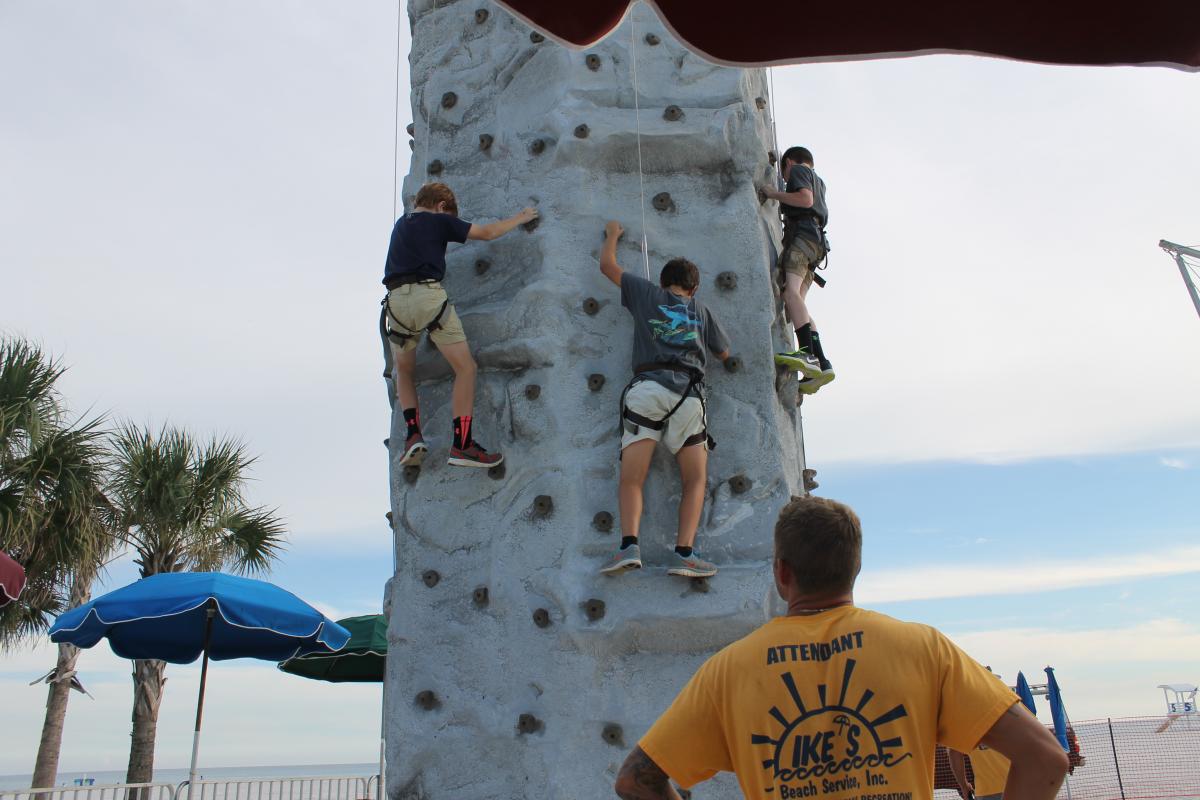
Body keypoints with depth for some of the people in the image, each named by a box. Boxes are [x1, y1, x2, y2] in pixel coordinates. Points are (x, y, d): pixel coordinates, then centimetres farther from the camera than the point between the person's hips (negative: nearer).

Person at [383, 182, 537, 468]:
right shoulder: (439, 221, 11)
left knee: (403, 371, 24)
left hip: (396, 300, 6)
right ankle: (462, 445, -6)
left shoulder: (400, 224, 27)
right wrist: (519, 218, 27)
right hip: (428, 295, -5)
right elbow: (487, 233, 13)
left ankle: (413, 435, 9)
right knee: (465, 367, 0)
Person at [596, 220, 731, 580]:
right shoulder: (702, 311, 23)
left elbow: (607, 264, 26)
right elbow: (724, 353, 34)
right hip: (688, 395, 1)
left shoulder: (648, 293, 18)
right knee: (695, 481, 5)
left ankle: (629, 544, -25)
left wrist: (612, 234, 45)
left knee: (631, 479, -4)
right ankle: (684, 553, -11)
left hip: (647, 389, -1)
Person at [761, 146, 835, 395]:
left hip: (802, 235, -9)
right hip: (817, 242, 9)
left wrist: (774, 193, 1)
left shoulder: (797, 170, 10)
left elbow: (806, 199, -9)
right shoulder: (818, 181, 36)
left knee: (791, 291, -28)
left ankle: (809, 355, -48)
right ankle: (821, 365, -13)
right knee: (796, 302, 0)